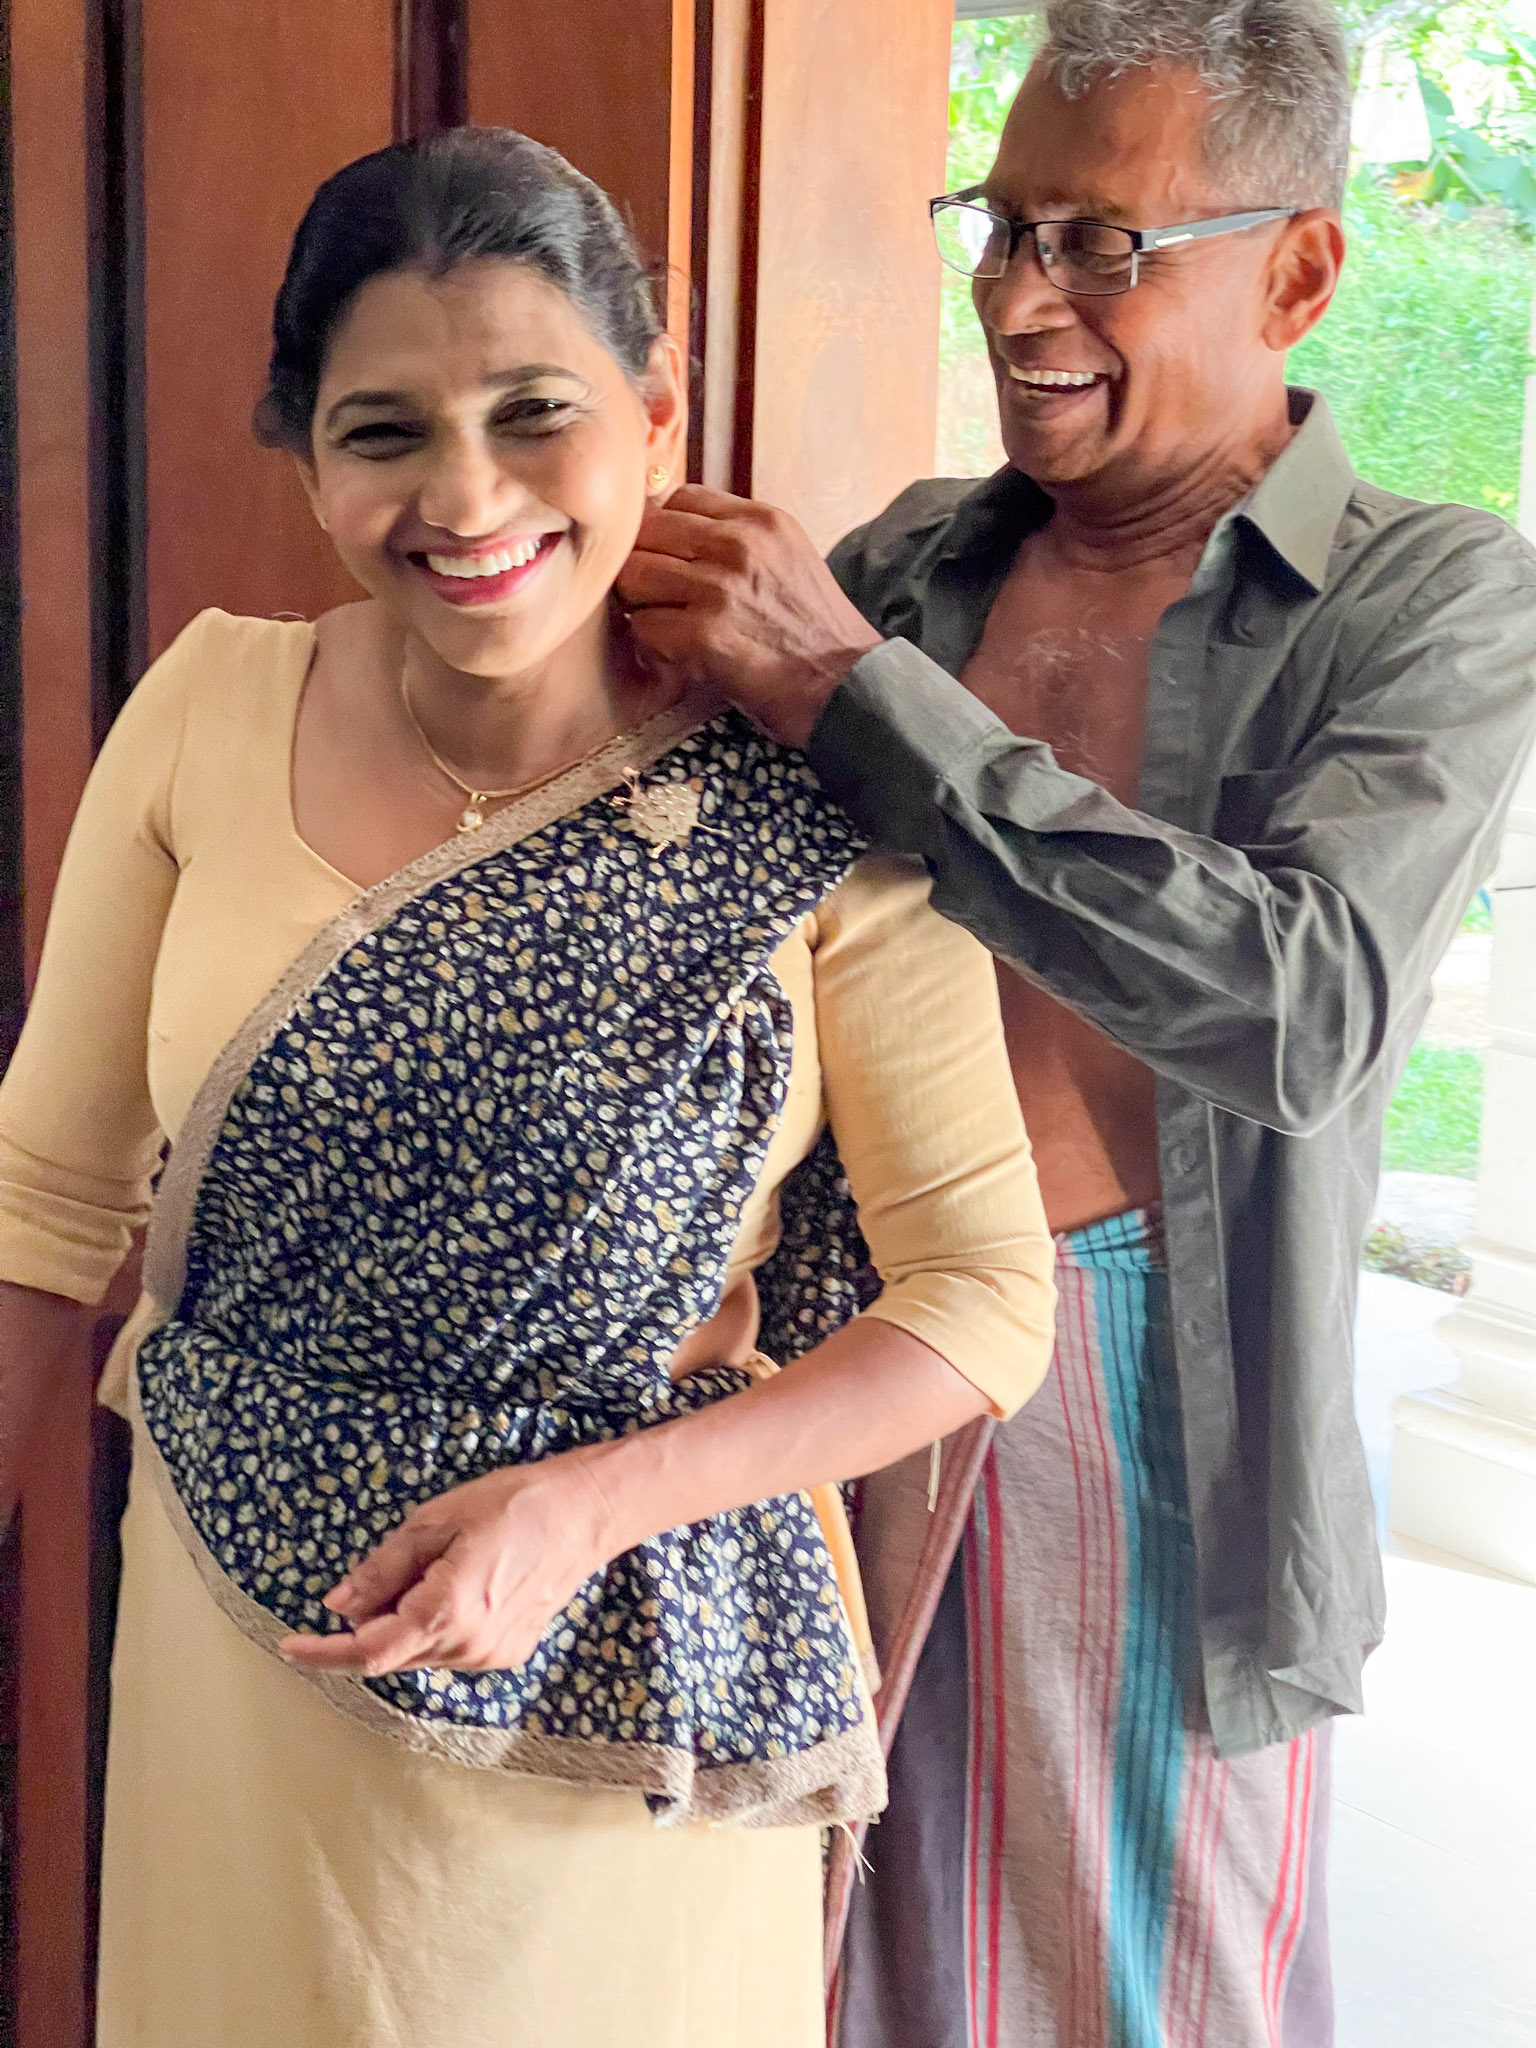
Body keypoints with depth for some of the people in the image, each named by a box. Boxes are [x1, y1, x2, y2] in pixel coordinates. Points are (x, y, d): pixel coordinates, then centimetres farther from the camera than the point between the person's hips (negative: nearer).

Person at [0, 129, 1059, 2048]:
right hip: (237, 1649, 3)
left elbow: (985, 1293, -11)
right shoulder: (210, 710, -8)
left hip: (621, 1692, -2)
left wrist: (587, 1506, -21)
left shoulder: (810, 806, -16)